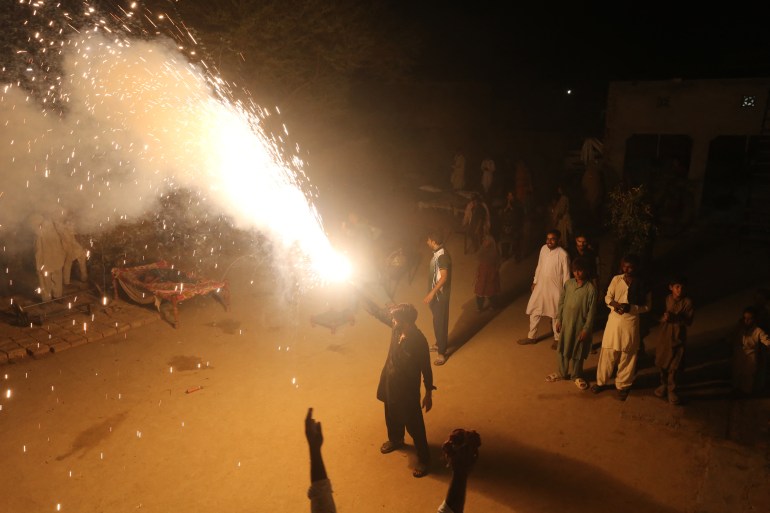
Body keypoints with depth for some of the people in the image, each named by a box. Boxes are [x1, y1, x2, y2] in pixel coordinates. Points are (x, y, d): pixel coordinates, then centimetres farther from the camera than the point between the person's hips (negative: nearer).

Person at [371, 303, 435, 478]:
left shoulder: (419, 341, -31)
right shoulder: (396, 326, -14)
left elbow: (426, 369, -20)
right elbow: (378, 312, 0)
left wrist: (428, 394, -12)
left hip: (408, 388, -7)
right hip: (390, 382, 7)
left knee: (414, 424, 9)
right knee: (392, 416, 29)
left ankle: (423, 459, 30)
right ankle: (396, 440, 57)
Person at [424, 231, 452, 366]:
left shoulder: (442, 256, -24)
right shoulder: (438, 253, 6)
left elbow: (444, 277, -30)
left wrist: (431, 293, -31)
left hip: (440, 294, -10)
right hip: (436, 293, 10)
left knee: (440, 322, -2)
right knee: (438, 320, 22)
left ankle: (442, 353, 7)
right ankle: (440, 344, 38)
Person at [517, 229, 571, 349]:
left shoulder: (563, 254, -18)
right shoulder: (543, 248, -1)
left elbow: (566, 274, -12)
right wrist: (534, 281, 13)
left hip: (555, 288, -5)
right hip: (540, 286, 5)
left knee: (555, 314, 10)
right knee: (534, 311, 12)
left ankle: (557, 339, 30)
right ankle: (532, 336, 28)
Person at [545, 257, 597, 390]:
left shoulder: (591, 288, -16)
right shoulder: (568, 283, -3)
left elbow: (592, 311, -14)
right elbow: (561, 302, 6)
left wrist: (586, 329, -14)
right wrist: (558, 319, 5)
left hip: (580, 325, -4)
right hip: (566, 323, 4)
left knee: (578, 352, 12)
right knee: (562, 349, 16)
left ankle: (576, 376, 32)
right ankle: (562, 373, 35)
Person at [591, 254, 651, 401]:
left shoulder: (642, 284, -6)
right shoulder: (616, 279, -1)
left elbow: (647, 306, -3)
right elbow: (607, 297, 4)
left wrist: (631, 307, -19)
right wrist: (613, 303, -18)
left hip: (630, 323, -1)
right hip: (613, 320, 2)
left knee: (627, 355, 9)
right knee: (607, 352, 8)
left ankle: (622, 385, 26)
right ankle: (601, 381, 25)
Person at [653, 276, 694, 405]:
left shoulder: (687, 302, -9)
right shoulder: (667, 299, -1)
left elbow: (689, 321, -11)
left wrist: (674, 317, -24)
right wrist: (663, 318, -12)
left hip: (678, 336, -3)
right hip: (664, 335, 3)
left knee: (674, 366, 1)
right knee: (661, 362, 11)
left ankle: (672, 390, 15)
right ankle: (664, 385, 31)